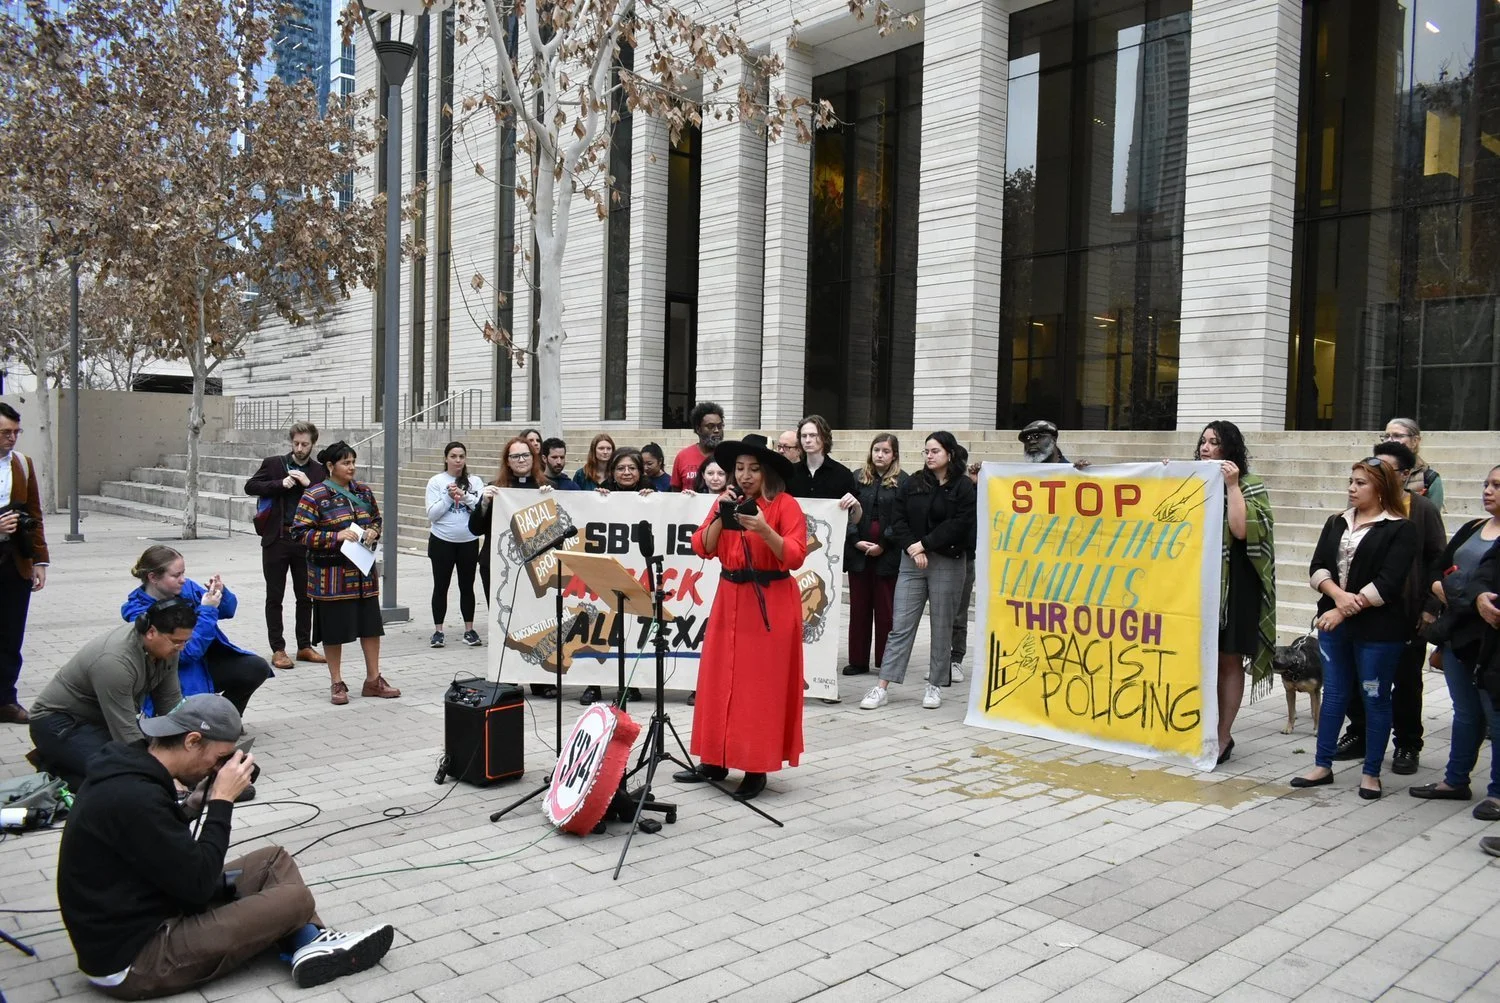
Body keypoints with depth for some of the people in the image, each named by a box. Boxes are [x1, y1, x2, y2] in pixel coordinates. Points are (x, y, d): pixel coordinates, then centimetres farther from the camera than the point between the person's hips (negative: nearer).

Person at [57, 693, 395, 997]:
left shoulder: (129, 767, 2)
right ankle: (308, 944, 15)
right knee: (295, 900, -13)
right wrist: (222, 801, -17)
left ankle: (311, 944, 3)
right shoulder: (133, 797, -29)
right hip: (131, 962, -10)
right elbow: (199, 885, -22)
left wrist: (197, 804, -3)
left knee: (274, 859, 10)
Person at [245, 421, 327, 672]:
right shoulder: (273, 463, 3)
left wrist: (309, 484, -13)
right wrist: (280, 484, -13)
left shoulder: (320, 471, 7)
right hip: (276, 539, -2)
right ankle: (278, 650, 10)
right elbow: (250, 486, -3)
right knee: (275, 597, 3)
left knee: (305, 596, 9)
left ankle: (305, 646, 20)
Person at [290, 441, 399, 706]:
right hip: (331, 575, -5)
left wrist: (373, 531, -4)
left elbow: (377, 519, 20)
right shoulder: (315, 496, -10)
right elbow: (299, 532, -12)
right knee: (334, 628, 3)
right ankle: (337, 684, 16)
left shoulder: (364, 491, 7)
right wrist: (336, 536, -21)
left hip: (364, 571, 5)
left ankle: (373, 680, 19)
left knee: (370, 624, 8)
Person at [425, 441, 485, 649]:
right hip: (442, 541, -1)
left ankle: (469, 630, 18)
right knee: (441, 587, 5)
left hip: (469, 542, 1)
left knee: (467, 586, 9)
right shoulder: (436, 482, -2)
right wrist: (448, 497, -16)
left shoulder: (475, 482, 3)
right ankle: (438, 631, 14)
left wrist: (465, 496, -19)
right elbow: (431, 515, -6)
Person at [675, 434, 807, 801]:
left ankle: (757, 767, 6)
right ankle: (715, 761, 16)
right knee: (720, 681, 7)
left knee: (761, 686, -2)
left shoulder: (786, 505, -7)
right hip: (730, 599, 5)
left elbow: (795, 556, -15)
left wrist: (764, 529, -27)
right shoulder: (725, 502, 9)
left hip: (771, 605, -5)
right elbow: (703, 548, 1)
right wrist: (721, 516, -13)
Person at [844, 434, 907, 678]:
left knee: (885, 609, 2)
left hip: (888, 555, -3)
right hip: (858, 553, 3)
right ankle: (858, 660, 14)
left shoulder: (903, 482, -1)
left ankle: (886, 662, 11)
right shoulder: (858, 478, 8)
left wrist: (883, 545, -12)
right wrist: (856, 541, -8)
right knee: (858, 608, 7)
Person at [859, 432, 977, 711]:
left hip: (947, 563, -3)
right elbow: (899, 518, 6)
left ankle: (935, 686, 16)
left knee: (942, 626, 5)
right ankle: (883, 687, -1)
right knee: (901, 625, 0)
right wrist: (912, 548, -9)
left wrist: (925, 544, -13)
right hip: (912, 561, 3)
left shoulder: (963, 487, -1)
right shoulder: (914, 483, 10)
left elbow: (959, 524, -10)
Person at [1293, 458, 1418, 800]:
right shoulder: (1336, 522, 11)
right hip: (1333, 622, 5)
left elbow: (1387, 583, -15)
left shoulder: (1400, 529, -6)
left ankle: (1371, 773, 16)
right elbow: (1317, 568, 2)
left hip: (1377, 629, -5)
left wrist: (1347, 610, -15)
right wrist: (1339, 595, -16)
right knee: (1334, 695, 12)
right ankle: (1322, 766, 19)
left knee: (1375, 699, 5)